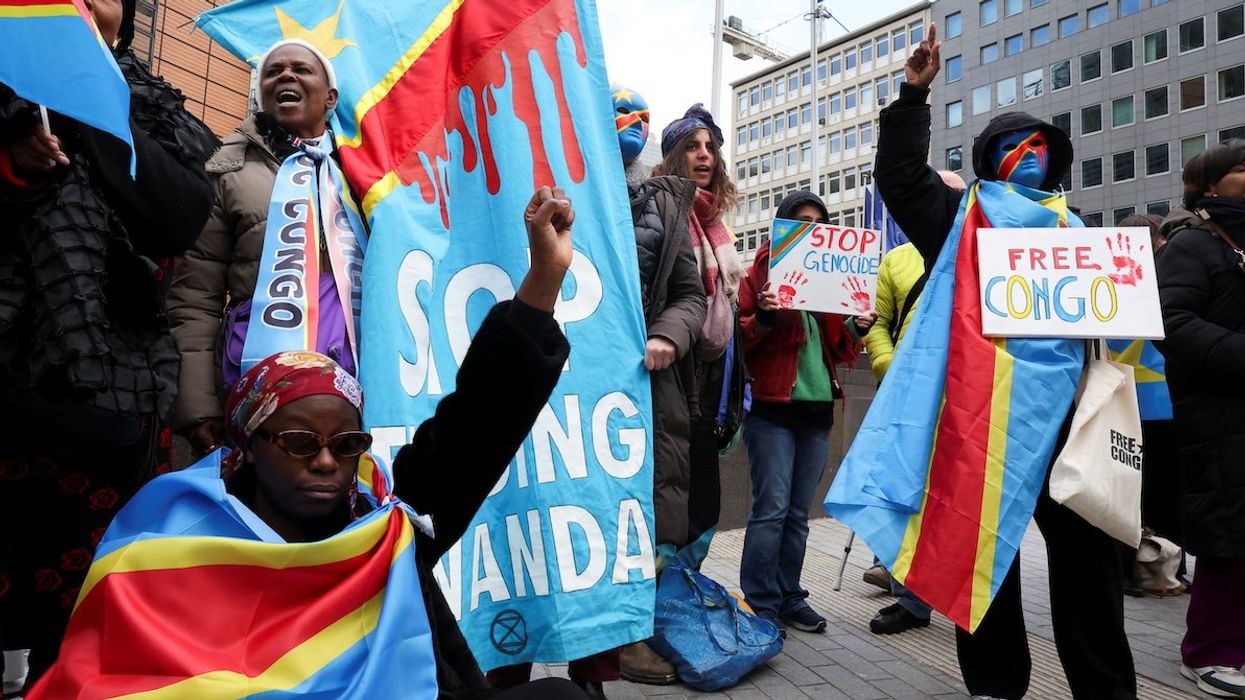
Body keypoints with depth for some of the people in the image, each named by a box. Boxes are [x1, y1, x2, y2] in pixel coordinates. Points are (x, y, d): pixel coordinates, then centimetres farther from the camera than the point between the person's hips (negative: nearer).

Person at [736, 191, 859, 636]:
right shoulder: (760, 273, 2)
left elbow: (841, 352, 21)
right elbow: (736, 340, -5)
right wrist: (764, 317, -21)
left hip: (818, 409, 6)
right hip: (772, 408, -5)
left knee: (799, 513, 10)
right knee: (771, 510, -7)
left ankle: (789, 598, 19)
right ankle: (760, 605, 3)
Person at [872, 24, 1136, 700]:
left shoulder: (1072, 227, 22)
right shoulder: (964, 212, 10)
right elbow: (900, 176, -2)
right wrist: (913, 95, -7)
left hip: (1063, 405, 4)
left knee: (1086, 546, 7)